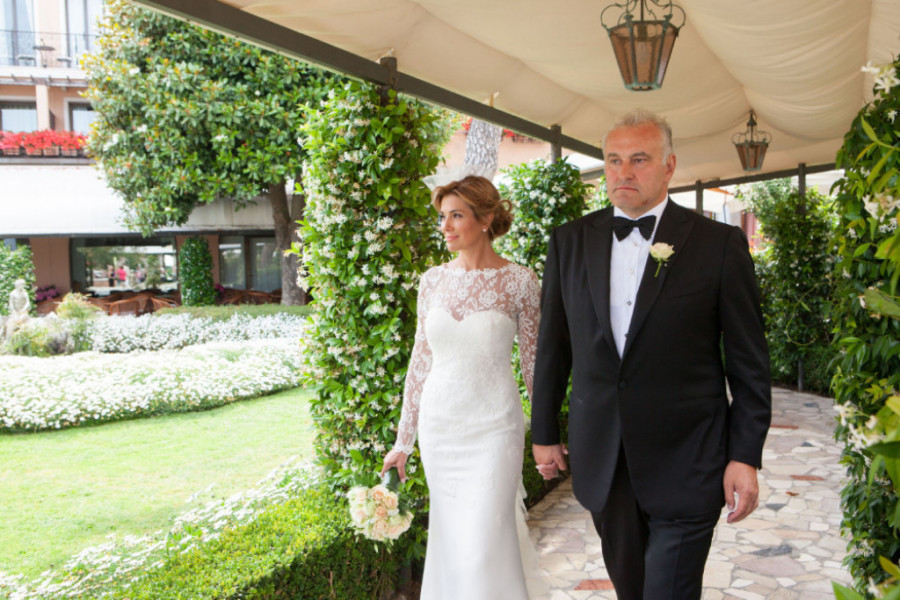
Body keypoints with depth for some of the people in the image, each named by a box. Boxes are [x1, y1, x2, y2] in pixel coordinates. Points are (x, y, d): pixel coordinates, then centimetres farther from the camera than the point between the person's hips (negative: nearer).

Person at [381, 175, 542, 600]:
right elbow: (421, 361, 7)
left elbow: (534, 362, 0)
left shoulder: (519, 281, -7)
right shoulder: (432, 281, 3)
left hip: (493, 426, -4)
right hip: (439, 425, 4)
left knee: (485, 545, -5)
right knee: (449, 542, 14)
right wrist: (403, 441, 9)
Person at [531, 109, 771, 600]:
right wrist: (544, 433, 10)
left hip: (685, 465, -3)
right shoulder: (570, 242, 3)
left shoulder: (719, 244, -5)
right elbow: (553, 346, 8)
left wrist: (745, 456, -6)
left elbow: (749, 362, -3)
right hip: (600, 461, 4)